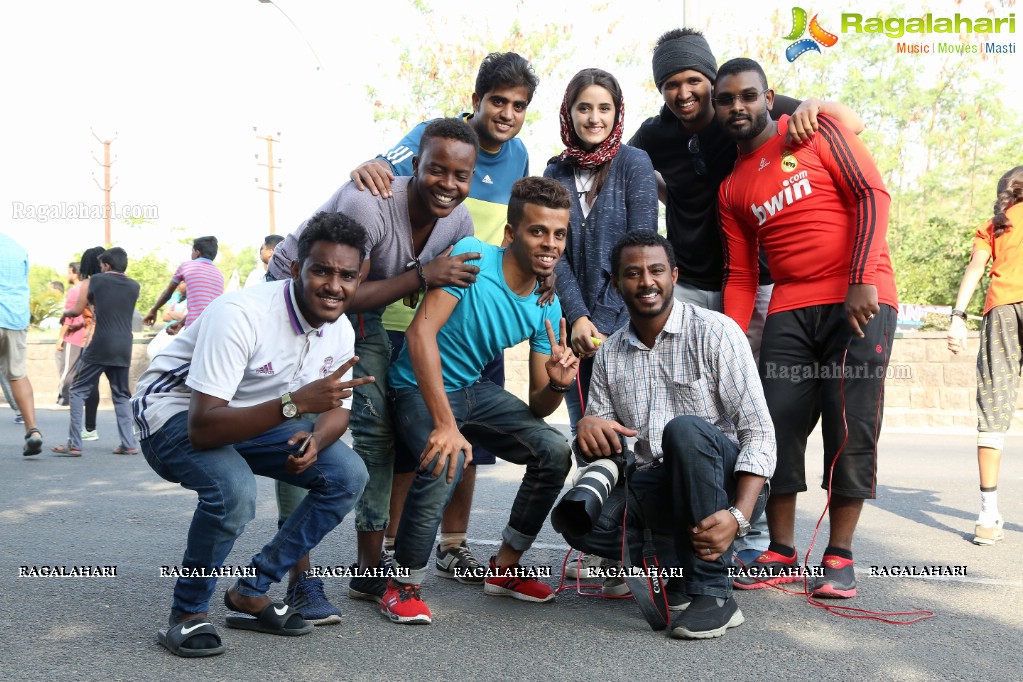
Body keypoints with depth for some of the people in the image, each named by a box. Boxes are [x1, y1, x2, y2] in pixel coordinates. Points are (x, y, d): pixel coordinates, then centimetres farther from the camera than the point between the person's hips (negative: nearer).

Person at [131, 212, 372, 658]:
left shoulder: (341, 331, -9)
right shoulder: (241, 315, -32)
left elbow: (337, 409, 2)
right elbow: (203, 428, -36)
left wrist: (314, 440, -22)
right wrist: (296, 403, -47)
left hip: (254, 419, 7)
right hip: (176, 415, -7)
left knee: (348, 475, -8)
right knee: (234, 489, -36)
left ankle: (250, 593, 3)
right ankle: (186, 615, -9)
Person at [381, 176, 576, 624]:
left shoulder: (547, 309, -3)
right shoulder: (473, 256, -22)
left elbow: (537, 407, 0)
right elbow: (421, 329, -32)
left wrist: (557, 384, -26)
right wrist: (445, 423, -40)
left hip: (474, 389, 6)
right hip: (420, 386, -6)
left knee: (554, 450, -10)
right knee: (445, 462, -33)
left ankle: (504, 568, 10)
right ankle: (403, 584, -10)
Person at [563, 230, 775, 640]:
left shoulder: (714, 332, -7)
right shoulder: (609, 354, 8)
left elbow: (758, 432, -13)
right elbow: (594, 451, 9)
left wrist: (738, 516, -28)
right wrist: (587, 428, -17)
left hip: (722, 484, -3)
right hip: (653, 488, 4)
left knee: (684, 429, -35)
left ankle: (713, 592, -25)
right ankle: (681, 560, 1)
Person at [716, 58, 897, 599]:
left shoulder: (816, 132, 3)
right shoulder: (732, 188, 15)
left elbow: (871, 194, -6)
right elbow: (739, 274, 13)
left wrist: (862, 281, -17)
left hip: (860, 300, -4)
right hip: (790, 312, 4)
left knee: (851, 428, -4)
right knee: (779, 425, -1)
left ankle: (840, 559, 6)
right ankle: (781, 554, 11)